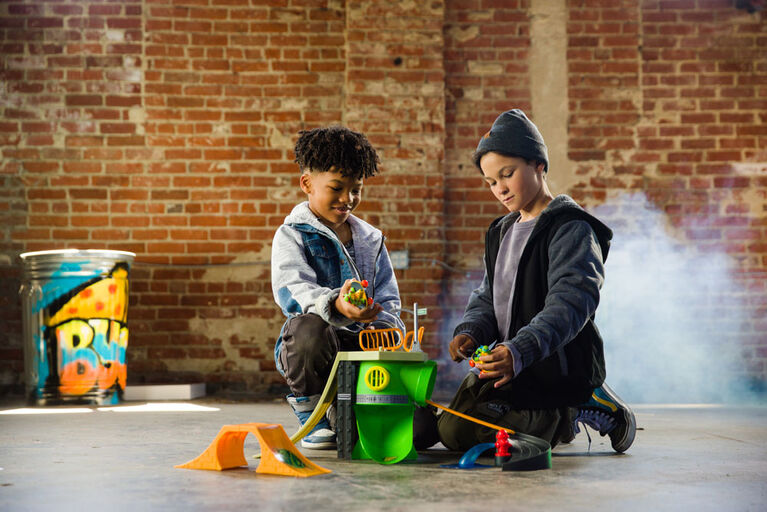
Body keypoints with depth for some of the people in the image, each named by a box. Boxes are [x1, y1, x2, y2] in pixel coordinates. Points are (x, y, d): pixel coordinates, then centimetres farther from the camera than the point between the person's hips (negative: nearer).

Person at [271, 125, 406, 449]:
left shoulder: (371, 239, 18)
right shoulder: (292, 235, 0)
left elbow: (388, 298, 13)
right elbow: (292, 290, -19)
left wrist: (382, 326, -12)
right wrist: (334, 304, -41)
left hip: (363, 343, 4)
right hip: (310, 349, -4)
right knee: (309, 326, -43)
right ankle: (312, 416, -13)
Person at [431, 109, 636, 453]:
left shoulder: (572, 230, -11)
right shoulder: (502, 232, 16)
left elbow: (570, 304, -24)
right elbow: (487, 298, 16)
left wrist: (521, 351, -38)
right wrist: (470, 332, -8)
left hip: (555, 368, -9)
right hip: (511, 360, 9)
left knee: (458, 432, -21)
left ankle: (572, 414, -5)